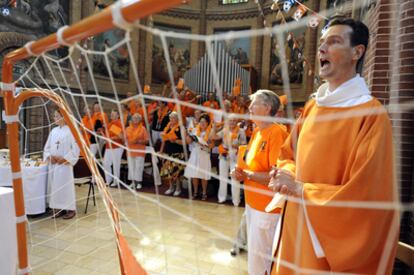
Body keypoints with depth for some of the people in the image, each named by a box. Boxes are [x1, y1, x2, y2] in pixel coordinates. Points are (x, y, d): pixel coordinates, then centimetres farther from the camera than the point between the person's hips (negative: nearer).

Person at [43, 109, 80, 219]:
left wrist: (64, 158, -15)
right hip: (53, 164, 6)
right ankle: (58, 208, 21)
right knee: (54, 186, 9)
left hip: (65, 164, -6)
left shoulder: (70, 131, -8)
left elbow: (75, 149, -11)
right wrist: (49, 157, -2)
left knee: (66, 186, -3)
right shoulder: (53, 131, 10)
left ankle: (70, 209, 9)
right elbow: (47, 147, 15)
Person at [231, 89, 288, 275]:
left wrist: (247, 175, -20)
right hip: (252, 202, 9)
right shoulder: (256, 132, 7)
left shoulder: (277, 133, -21)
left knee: (259, 260, 8)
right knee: (254, 252, 25)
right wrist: (241, 172, -3)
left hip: (267, 207, -8)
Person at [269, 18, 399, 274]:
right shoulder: (312, 106, 3)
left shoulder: (371, 114, -17)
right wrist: (286, 175, -9)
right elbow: (289, 155, 13)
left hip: (335, 240, -6)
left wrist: (299, 189, -17)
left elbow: (363, 195, -21)